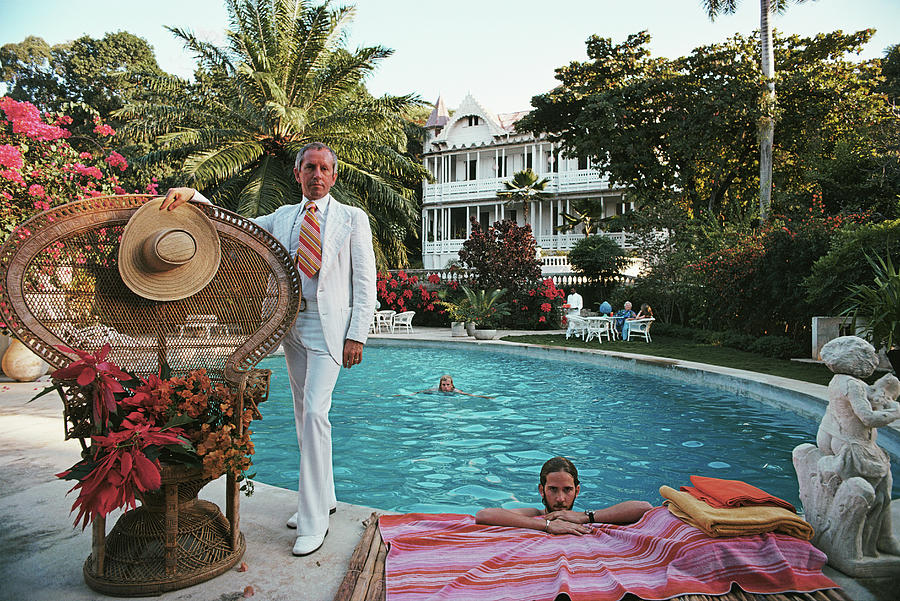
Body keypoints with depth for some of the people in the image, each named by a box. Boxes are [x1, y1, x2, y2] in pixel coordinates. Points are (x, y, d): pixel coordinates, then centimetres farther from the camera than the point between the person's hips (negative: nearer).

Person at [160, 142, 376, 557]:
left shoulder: (353, 219, 1)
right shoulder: (282, 217, 15)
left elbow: (365, 282, -3)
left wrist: (356, 335, -11)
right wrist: (191, 195, -4)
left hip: (329, 324, -5)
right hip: (292, 322, 6)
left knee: (314, 413, -14)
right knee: (303, 414, 12)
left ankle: (314, 521, -4)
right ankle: (323, 498, 27)